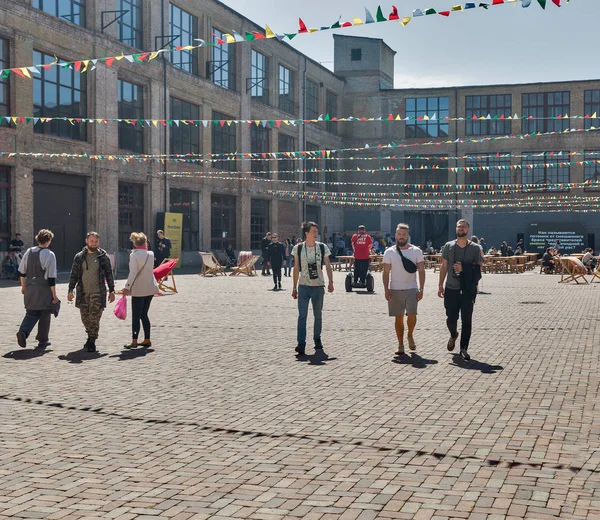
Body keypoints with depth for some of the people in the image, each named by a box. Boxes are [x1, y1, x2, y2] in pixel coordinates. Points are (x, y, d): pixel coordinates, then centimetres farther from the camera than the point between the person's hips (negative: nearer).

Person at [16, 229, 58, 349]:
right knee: (45, 314, 8)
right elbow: (51, 277, -13)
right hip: (44, 289, -5)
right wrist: (54, 294, -8)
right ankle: (43, 341, 14)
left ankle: (23, 331, -10)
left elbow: (22, 272, 12)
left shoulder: (29, 252, 6)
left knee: (32, 313, 15)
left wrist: (23, 286, 24)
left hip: (30, 288, 5)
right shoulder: (49, 255, -11)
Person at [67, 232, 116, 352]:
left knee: (94, 318, -7)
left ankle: (92, 342, 1)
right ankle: (91, 336, 30)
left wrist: (111, 291, 1)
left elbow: (109, 275, 5)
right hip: (83, 293, 3)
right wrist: (71, 290, 3)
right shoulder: (79, 257, 8)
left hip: (98, 293, -3)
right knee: (85, 318, 9)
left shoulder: (103, 257, 3)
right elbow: (73, 275, 10)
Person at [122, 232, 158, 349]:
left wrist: (127, 287, -16)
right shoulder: (151, 254, 2)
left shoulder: (134, 255, -13)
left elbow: (133, 273, -18)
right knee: (144, 315, 15)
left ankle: (134, 341, -5)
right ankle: (147, 340, 16)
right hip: (150, 288, 5)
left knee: (136, 316, -2)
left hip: (139, 289, -5)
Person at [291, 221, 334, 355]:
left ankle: (317, 339, 28)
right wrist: (294, 288, 6)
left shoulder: (322, 247, 1)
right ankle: (301, 344, -10)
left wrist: (330, 282, -7)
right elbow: (296, 269, 6)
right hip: (303, 286, -1)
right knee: (302, 315, -9)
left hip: (318, 286, 1)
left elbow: (328, 266, 5)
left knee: (318, 315, 11)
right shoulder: (298, 248, 0)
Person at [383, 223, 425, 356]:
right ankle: (400, 345, 14)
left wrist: (421, 289, -6)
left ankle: (410, 336, 15)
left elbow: (421, 271, 2)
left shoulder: (416, 251, 2)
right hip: (395, 290, 1)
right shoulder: (389, 252, 3)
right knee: (399, 318, 5)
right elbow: (386, 272, 3)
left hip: (411, 289, -1)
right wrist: (386, 290, -5)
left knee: (412, 315, -14)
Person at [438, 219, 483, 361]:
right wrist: (440, 285, 3)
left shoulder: (475, 248, 0)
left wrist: (464, 269, -16)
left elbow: (478, 268, 0)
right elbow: (444, 266, 6)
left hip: (468, 290, -1)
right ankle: (453, 335, 38)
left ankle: (464, 349, 8)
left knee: (467, 320, 0)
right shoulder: (449, 246, 4)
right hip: (451, 289, 1)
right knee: (451, 319, 5)